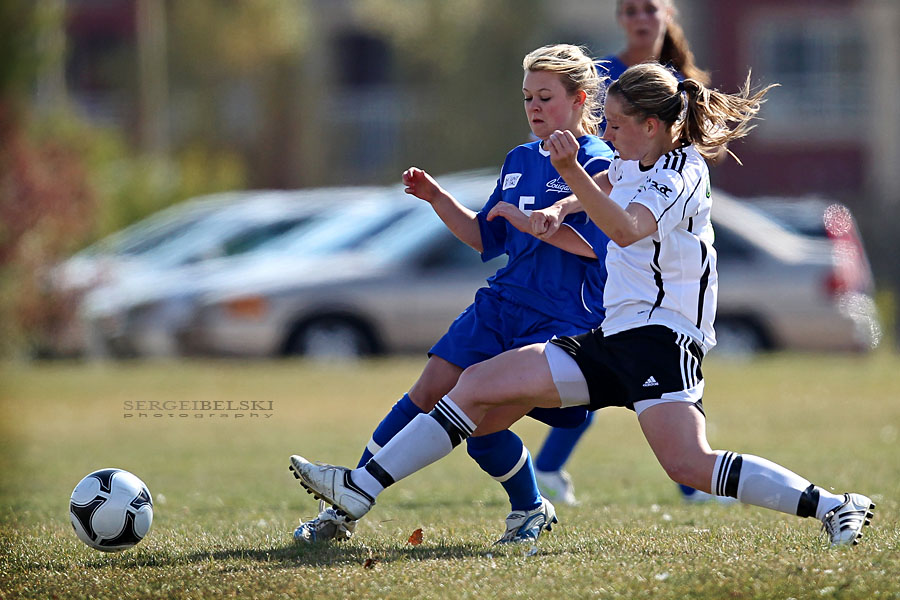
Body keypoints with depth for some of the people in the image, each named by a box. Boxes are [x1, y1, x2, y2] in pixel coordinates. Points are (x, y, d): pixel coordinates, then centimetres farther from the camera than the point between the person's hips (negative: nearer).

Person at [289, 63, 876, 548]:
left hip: (661, 335, -9)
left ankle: (832, 506, -22)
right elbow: (605, 187, 41)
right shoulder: (638, 162, 14)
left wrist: (572, 171, -45)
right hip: (614, 336, 9)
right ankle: (361, 489, 3)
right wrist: (560, 209, 24)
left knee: (690, 464, -29)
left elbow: (626, 228, -34)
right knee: (477, 385, 3)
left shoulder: (682, 172, -13)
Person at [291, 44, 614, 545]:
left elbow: (598, 244, -19)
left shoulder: (596, 166, -8)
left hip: (560, 323, -7)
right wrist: (437, 197, 11)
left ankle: (532, 512, 10)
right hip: (501, 304, 7)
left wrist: (529, 220, -21)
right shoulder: (520, 160, 16)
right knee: (427, 395, -4)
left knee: (481, 421, -16)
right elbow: (487, 239, 23)